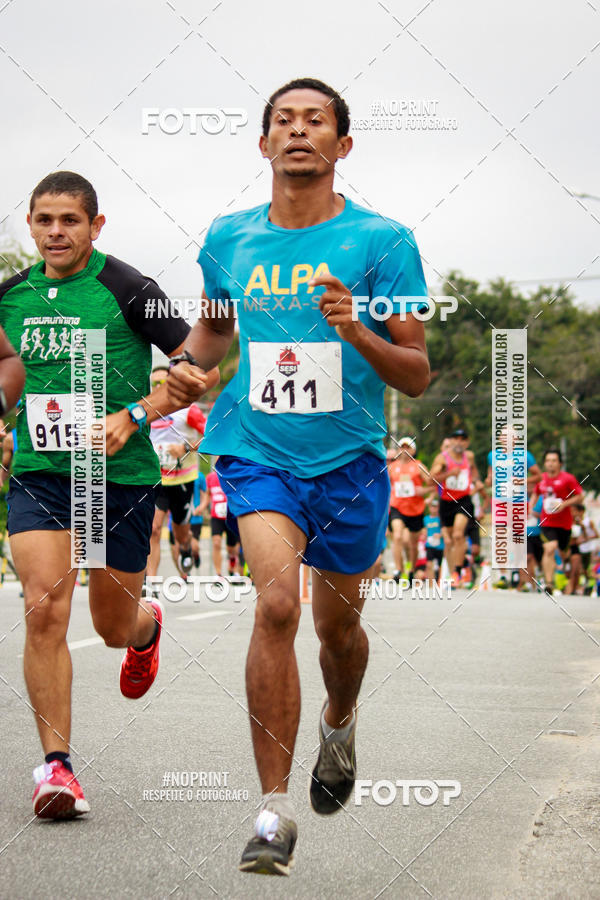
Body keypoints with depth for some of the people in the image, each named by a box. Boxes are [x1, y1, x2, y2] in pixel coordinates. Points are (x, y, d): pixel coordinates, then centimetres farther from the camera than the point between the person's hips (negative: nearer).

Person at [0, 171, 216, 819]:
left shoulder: (127, 290, -8)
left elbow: (200, 370, -6)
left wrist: (134, 414, -17)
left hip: (123, 476, -2)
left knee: (114, 628, 10)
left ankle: (147, 625, 49)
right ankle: (56, 765, -10)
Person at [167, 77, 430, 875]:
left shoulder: (382, 241, -5)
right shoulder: (228, 239, 4)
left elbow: (417, 376, -6)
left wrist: (357, 330, -24)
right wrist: (187, 368, 2)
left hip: (350, 460, 0)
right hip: (257, 452, 0)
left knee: (337, 626, 13)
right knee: (277, 601, -22)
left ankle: (339, 726, 50)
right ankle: (274, 810, -17)